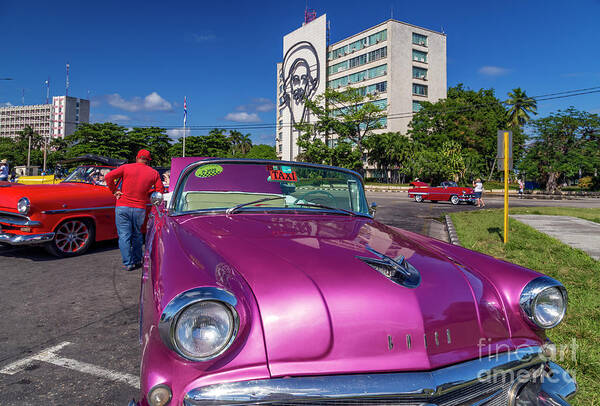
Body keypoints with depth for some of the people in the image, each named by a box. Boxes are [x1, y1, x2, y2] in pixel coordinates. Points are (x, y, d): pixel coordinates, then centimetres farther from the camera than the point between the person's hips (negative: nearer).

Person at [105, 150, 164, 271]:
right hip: (140, 209, 2)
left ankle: (128, 263, 3)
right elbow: (159, 191, 4)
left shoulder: (126, 167, 0)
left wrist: (114, 191, 3)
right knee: (137, 235, 19)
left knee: (124, 236, 3)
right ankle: (137, 260, 24)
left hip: (123, 207, -2)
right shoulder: (154, 173, 4)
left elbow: (108, 177, -8)